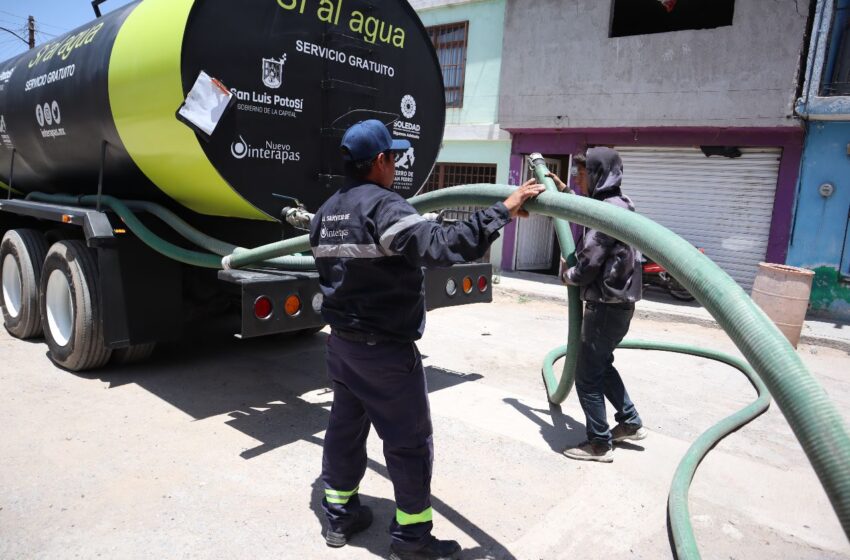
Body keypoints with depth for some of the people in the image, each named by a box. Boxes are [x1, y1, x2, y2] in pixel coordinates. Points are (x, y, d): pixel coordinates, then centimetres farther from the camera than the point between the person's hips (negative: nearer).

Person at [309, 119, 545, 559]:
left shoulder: (326, 213, 10)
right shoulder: (384, 206, -19)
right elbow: (441, 245, -33)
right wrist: (502, 210, -30)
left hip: (341, 341, 9)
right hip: (385, 349, -9)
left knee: (345, 424, 19)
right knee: (409, 439, 5)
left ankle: (339, 513, 32)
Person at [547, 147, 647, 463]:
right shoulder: (615, 205, 11)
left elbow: (589, 263, -24)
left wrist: (567, 276, -4)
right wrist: (563, 190, 32)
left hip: (607, 306, -10)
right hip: (617, 302, 10)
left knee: (587, 375, 0)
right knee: (601, 364, 23)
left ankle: (599, 444, 11)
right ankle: (631, 423, 32)